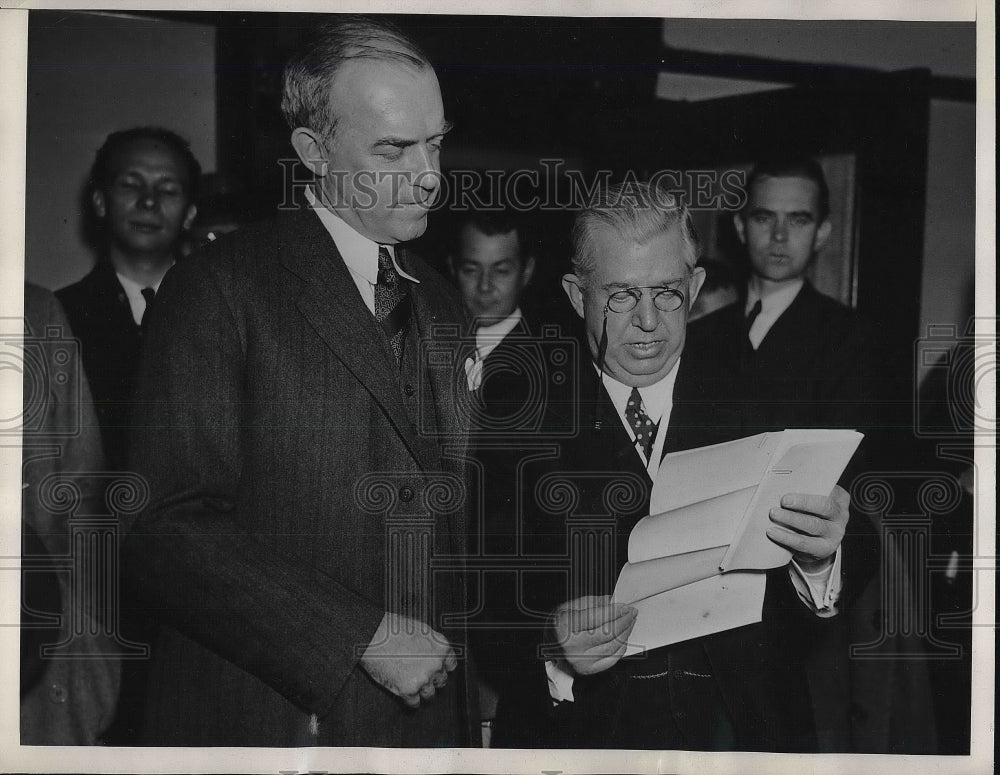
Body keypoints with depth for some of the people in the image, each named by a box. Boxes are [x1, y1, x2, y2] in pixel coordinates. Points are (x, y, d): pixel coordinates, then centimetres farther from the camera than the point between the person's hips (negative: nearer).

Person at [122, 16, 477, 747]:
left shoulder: (439, 298, 11)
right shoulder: (219, 288, -10)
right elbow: (166, 531, -16)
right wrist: (360, 636, -19)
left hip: (432, 711, 6)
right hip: (277, 717, -6)